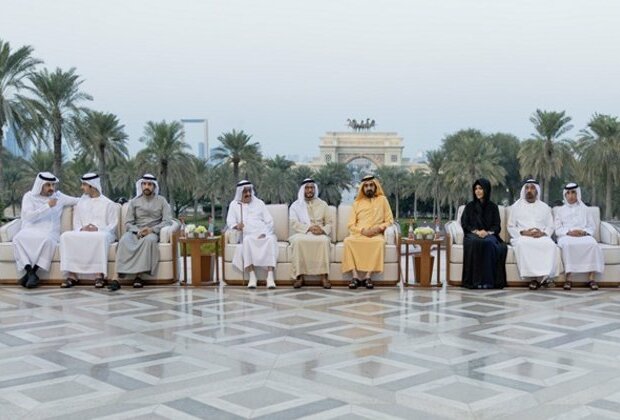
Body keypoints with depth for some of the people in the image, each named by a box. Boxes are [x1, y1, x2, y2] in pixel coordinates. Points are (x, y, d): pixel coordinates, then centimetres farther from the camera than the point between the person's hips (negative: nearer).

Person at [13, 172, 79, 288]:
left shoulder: (58, 196, 14)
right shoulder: (29, 196, 7)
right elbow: (29, 216, -8)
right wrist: (47, 206, -13)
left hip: (49, 233, 0)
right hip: (30, 231, 0)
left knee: (47, 240, -36)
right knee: (18, 238, -33)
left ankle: (31, 272, -26)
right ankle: (31, 273, -32)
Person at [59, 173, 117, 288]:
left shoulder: (108, 203, 8)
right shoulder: (81, 203, 21)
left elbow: (113, 225, 1)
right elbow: (76, 224, 16)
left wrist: (98, 229, -17)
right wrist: (82, 229, -8)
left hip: (102, 233, -4)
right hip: (83, 234, 4)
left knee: (100, 237, -41)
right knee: (66, 236, -27)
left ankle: (99, 275, -40)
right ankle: (72, 275, -30)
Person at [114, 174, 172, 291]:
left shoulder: (161, 201, 10)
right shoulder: (134, 201, 15)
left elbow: (167, 221, -2)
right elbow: (128, 223, 8)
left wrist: (151, 230, -18)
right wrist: (138, 231, -14)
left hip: (153, 232, -1)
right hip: (136, 232, 2)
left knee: (149, 239, -39)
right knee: (124, 241, -34)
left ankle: (138, 275, -40)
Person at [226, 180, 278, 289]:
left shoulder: (259, 203, 18)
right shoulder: (234, 204, 17)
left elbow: (269, 221, 11)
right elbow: (230, 221, 4)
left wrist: (264, 234, -8)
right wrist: (236, 226, -20)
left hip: (264, 235, 1)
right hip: (248, 236, -1)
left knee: (271, 239, -34)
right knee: (247, 240, -37)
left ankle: (270, 277, -42)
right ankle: (252, 276, -38)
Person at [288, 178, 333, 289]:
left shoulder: (322, 204, 16)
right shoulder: (295, 205, 11)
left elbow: (330, 223, 11)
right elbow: (293, 223, -4)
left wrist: (323, 229, -13)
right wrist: (309, 228, -19)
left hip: (319, 234, 1)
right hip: (301, 233, -1)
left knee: (324, 240, -35)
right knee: (297, 240, -36)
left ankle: (324, 276, -35)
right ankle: (299, 276, -32)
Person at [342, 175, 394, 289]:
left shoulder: (382, 200, 12)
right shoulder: (357, 203, 16)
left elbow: (389, 220, 8)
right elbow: (351, 225, 9)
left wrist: (378, 228, -11)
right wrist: (362, 230, -10)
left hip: (376, 235, -1)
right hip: (358, 234, 2)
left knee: (380, 242, -37)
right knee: (348, 240, -32)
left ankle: (368, 276, -36)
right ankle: (355, 276, -34)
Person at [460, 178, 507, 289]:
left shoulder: (493, 207, 15)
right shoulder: (470, 206, 15)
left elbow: (497, 226, 8)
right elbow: (464, 224, 6)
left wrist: (488, 232, -14)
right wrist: (476, 231, -13)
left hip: (489, 235, 0)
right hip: (472, 235, 0)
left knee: (489, 243, -37)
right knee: (476, 243, -38)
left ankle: (488, 280, -38)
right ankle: (476, 281, -38)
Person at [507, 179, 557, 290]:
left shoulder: (545, 207, 20)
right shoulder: (516, 206, 16)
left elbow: (550, 227, 13)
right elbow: (511, 227, 9)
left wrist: (543, 233, -10)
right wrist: (524, 232, -10)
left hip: (541, 237, 1)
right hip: (522, 237, -1)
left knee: (550, 244, -34)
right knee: (522, 244, -38)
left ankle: (546, 275, -33)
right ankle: (533, 276, -37)